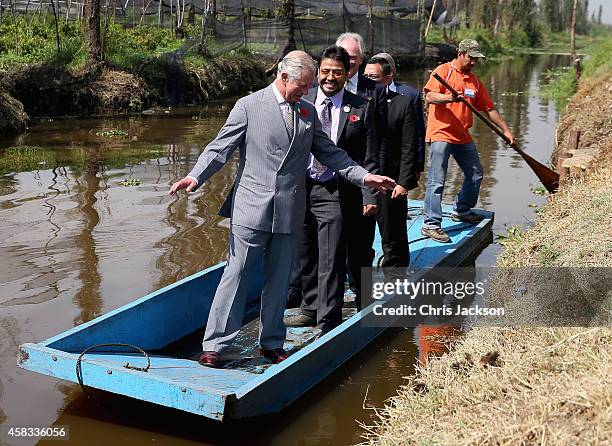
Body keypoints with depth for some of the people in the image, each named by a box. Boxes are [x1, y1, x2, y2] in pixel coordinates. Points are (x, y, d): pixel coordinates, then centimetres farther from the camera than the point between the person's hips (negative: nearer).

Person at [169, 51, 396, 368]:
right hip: (252, 209, -4)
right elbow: (220, 148, -6)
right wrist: (195, 176, -21)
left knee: (278, 280, 11)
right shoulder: (248, 106, -2)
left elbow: (328, 152, 16)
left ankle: (272, 344, 24)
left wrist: (363, 176, 7)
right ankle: (214, 345, 8)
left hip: (289, 212, 4)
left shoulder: (307, 111, 12)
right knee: (236, 275, -1)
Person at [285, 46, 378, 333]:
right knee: (304, 257, 16)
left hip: (334, 193, -3)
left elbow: (370, 158, -1)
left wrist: (369, 196, -6)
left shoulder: (360, 108, -2)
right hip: (299, 189, 4)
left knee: (331, 262, -5)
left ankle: (328, 323, 4)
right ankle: (310, 309, 34)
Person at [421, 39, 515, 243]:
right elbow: (430, 96, -18)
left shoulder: (475, 81, 15)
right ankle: (431, 224, -8)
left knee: (475, 174, 16)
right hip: (441, 134, -8)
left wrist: (506, 130, 16)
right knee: (437, 181, -10)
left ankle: (461, 211, 34)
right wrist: (449, 98, -36)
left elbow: (489, 108, 19)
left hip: (463, 136, 8)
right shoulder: (444, 70, -5)